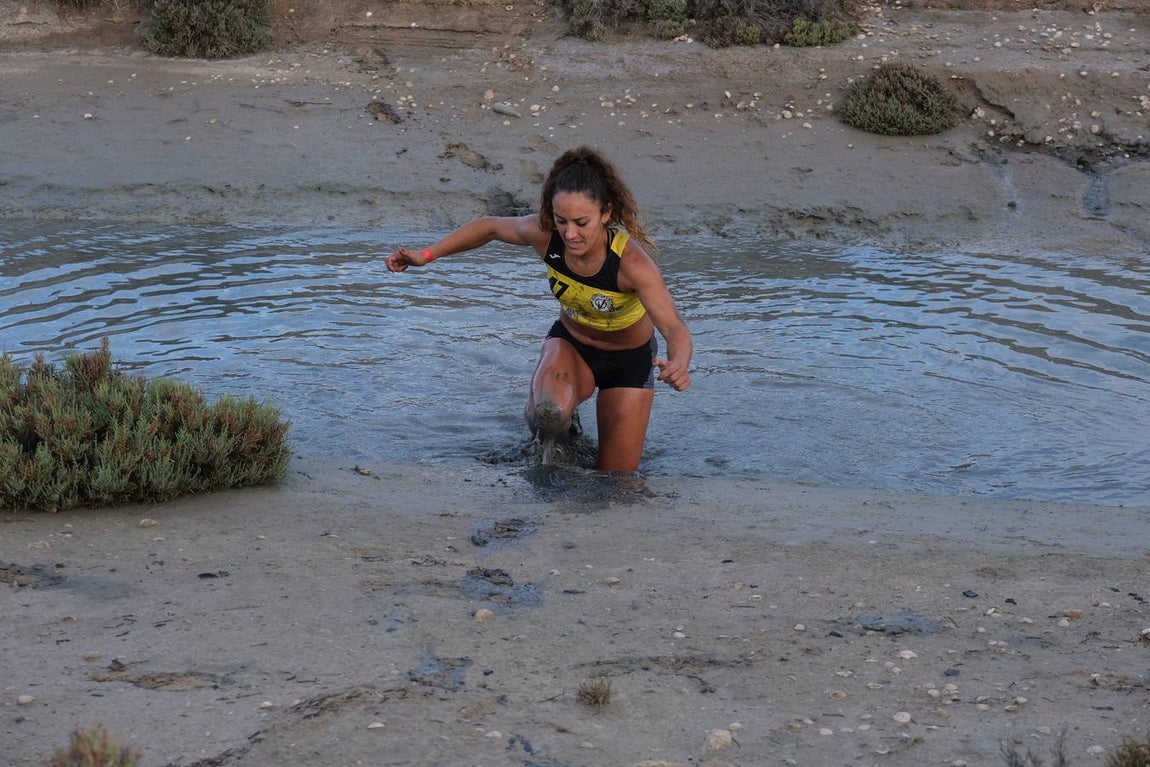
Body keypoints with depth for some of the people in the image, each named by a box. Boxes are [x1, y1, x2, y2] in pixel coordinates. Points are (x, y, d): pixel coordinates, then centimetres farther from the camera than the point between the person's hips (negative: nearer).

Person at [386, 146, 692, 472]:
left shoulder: (631, 261, -36)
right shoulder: (544, 234, -25)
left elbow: (674, 327, -45)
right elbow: (490, 226, -4)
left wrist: (679, 363, -67)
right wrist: (427, 254, -6)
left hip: (629, 359, -2)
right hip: (570, 342, 2)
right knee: (549, 412, -32)